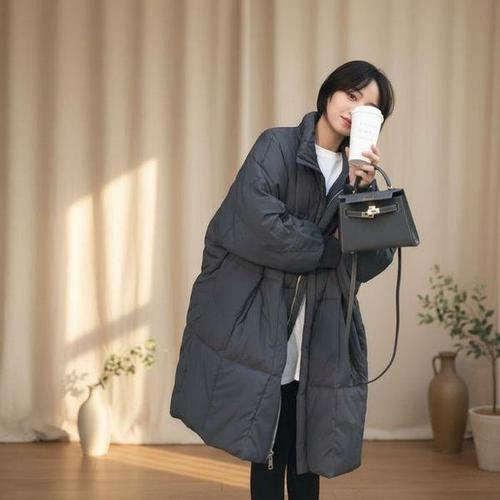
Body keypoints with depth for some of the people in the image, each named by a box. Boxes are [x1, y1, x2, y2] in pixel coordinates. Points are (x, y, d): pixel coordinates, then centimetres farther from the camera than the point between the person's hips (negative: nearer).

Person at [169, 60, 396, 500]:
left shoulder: (357, 171, 11)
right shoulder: (277, 147, -3)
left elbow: (375, 259, -1)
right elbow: (263, 225, -19)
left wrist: (362, 190, -13)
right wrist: (330, 250, -6)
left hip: (319, 336, 4)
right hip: (262, 323, -4)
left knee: (306, 455, 5)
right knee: (270, 451, -3)